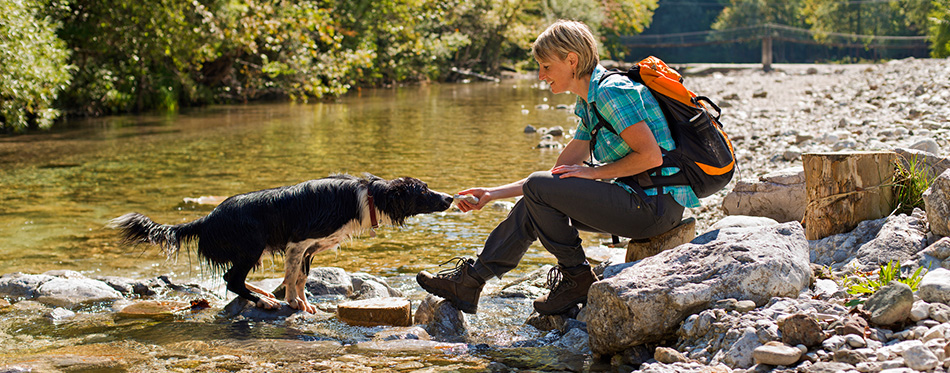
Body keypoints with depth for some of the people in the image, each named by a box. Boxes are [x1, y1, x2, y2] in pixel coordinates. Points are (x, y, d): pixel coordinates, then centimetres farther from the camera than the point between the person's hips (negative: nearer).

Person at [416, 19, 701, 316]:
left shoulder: (611, 92, -14)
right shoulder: (590, 105, 16)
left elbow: (651, 156, -22)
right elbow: (560, 173, 19)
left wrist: (592, 172, -12)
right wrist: (492, 194, 18)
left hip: (657, 205, -10)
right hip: (646, 204, 10)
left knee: (537, 189, -11)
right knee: (533, 206, 9)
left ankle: (577, 280, 0)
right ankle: (468, 282, 13)